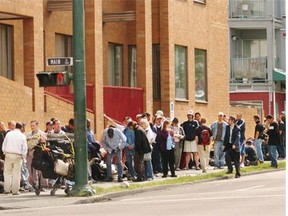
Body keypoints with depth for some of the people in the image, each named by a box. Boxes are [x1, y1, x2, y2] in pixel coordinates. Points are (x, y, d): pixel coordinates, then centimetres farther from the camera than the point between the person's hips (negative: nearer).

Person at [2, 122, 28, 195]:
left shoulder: (9, 134, 4)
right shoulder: (22, 136, 0)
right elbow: (24, 148, 0)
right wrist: (23, 156, 11)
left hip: (8, 154, 1)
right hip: (18, 156, -1)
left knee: (7, 173, 10)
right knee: (16, 174, 2)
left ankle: (7, 189, 8)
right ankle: (15, 190, 0)